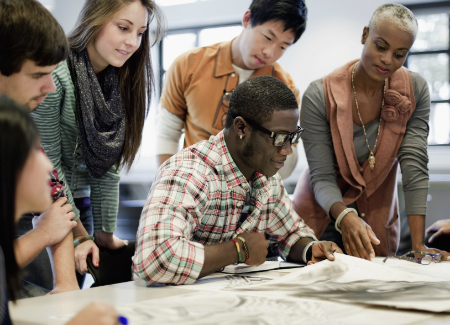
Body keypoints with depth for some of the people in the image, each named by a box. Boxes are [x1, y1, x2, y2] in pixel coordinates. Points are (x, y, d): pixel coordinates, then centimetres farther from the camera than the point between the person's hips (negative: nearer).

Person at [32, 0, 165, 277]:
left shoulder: (123, 80, -2)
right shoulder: (53, 75, -22)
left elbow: (108, 164, 0)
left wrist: (105, 232, -2)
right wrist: (79, 236, -17)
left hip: (77, 198, 6)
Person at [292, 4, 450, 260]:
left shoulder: (415, 91, -12)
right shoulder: (320, 96, -20)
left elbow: (415, 167, -17)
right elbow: (322, 177, -21)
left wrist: (418, 244, -25)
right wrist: (344, 217, -42)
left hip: (377, 218, 2)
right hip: (322, 218, -2)